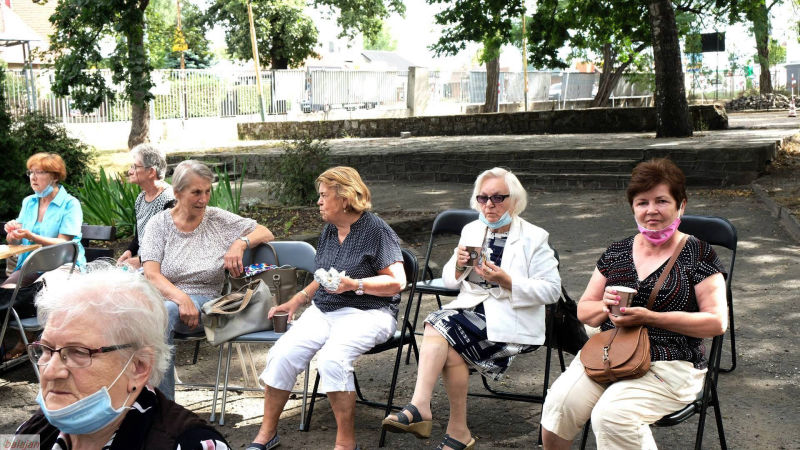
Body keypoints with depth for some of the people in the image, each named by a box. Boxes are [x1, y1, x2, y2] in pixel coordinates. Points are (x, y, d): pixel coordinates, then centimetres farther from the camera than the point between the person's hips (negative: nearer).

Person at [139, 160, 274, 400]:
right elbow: (151, 274, -4)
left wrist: (241, 243, -7)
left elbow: (266, 233, 15)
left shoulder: (218, 219, 11)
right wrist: (181, 298, -21)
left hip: (203, 301, 0)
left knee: (164, 312, -35)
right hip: (163, 296, 0)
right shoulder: (160, 223, 7)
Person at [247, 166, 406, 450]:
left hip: (366, 312, -7)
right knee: (282, 355, -16)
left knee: (331, 359, -34)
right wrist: (298, 299, 16)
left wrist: (355, 284, -20)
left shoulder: (376, 230, -7)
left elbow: (397, 282, -11)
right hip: (323, 310, 7)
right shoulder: (329, 230, 15)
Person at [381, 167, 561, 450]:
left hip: (510, 319, -5)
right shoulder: (471, 231, 15)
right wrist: (459, 266, -7)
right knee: (450, 347, -29)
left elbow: (551, 290, -8)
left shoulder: (534, 238, 0)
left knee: (439, 325, -25)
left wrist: (506, 281, -18)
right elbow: (449, 281, 16)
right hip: (472, 308, 5)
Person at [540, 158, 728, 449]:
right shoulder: (617, 252, 12)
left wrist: (649, 317, -14)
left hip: (669, 365, -4)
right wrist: (605, 306, -10)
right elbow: (583, 311, 15)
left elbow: (717, 322, -6)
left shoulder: (698, 254, 1)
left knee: (611, 415, -30)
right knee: (558, 406, -22)